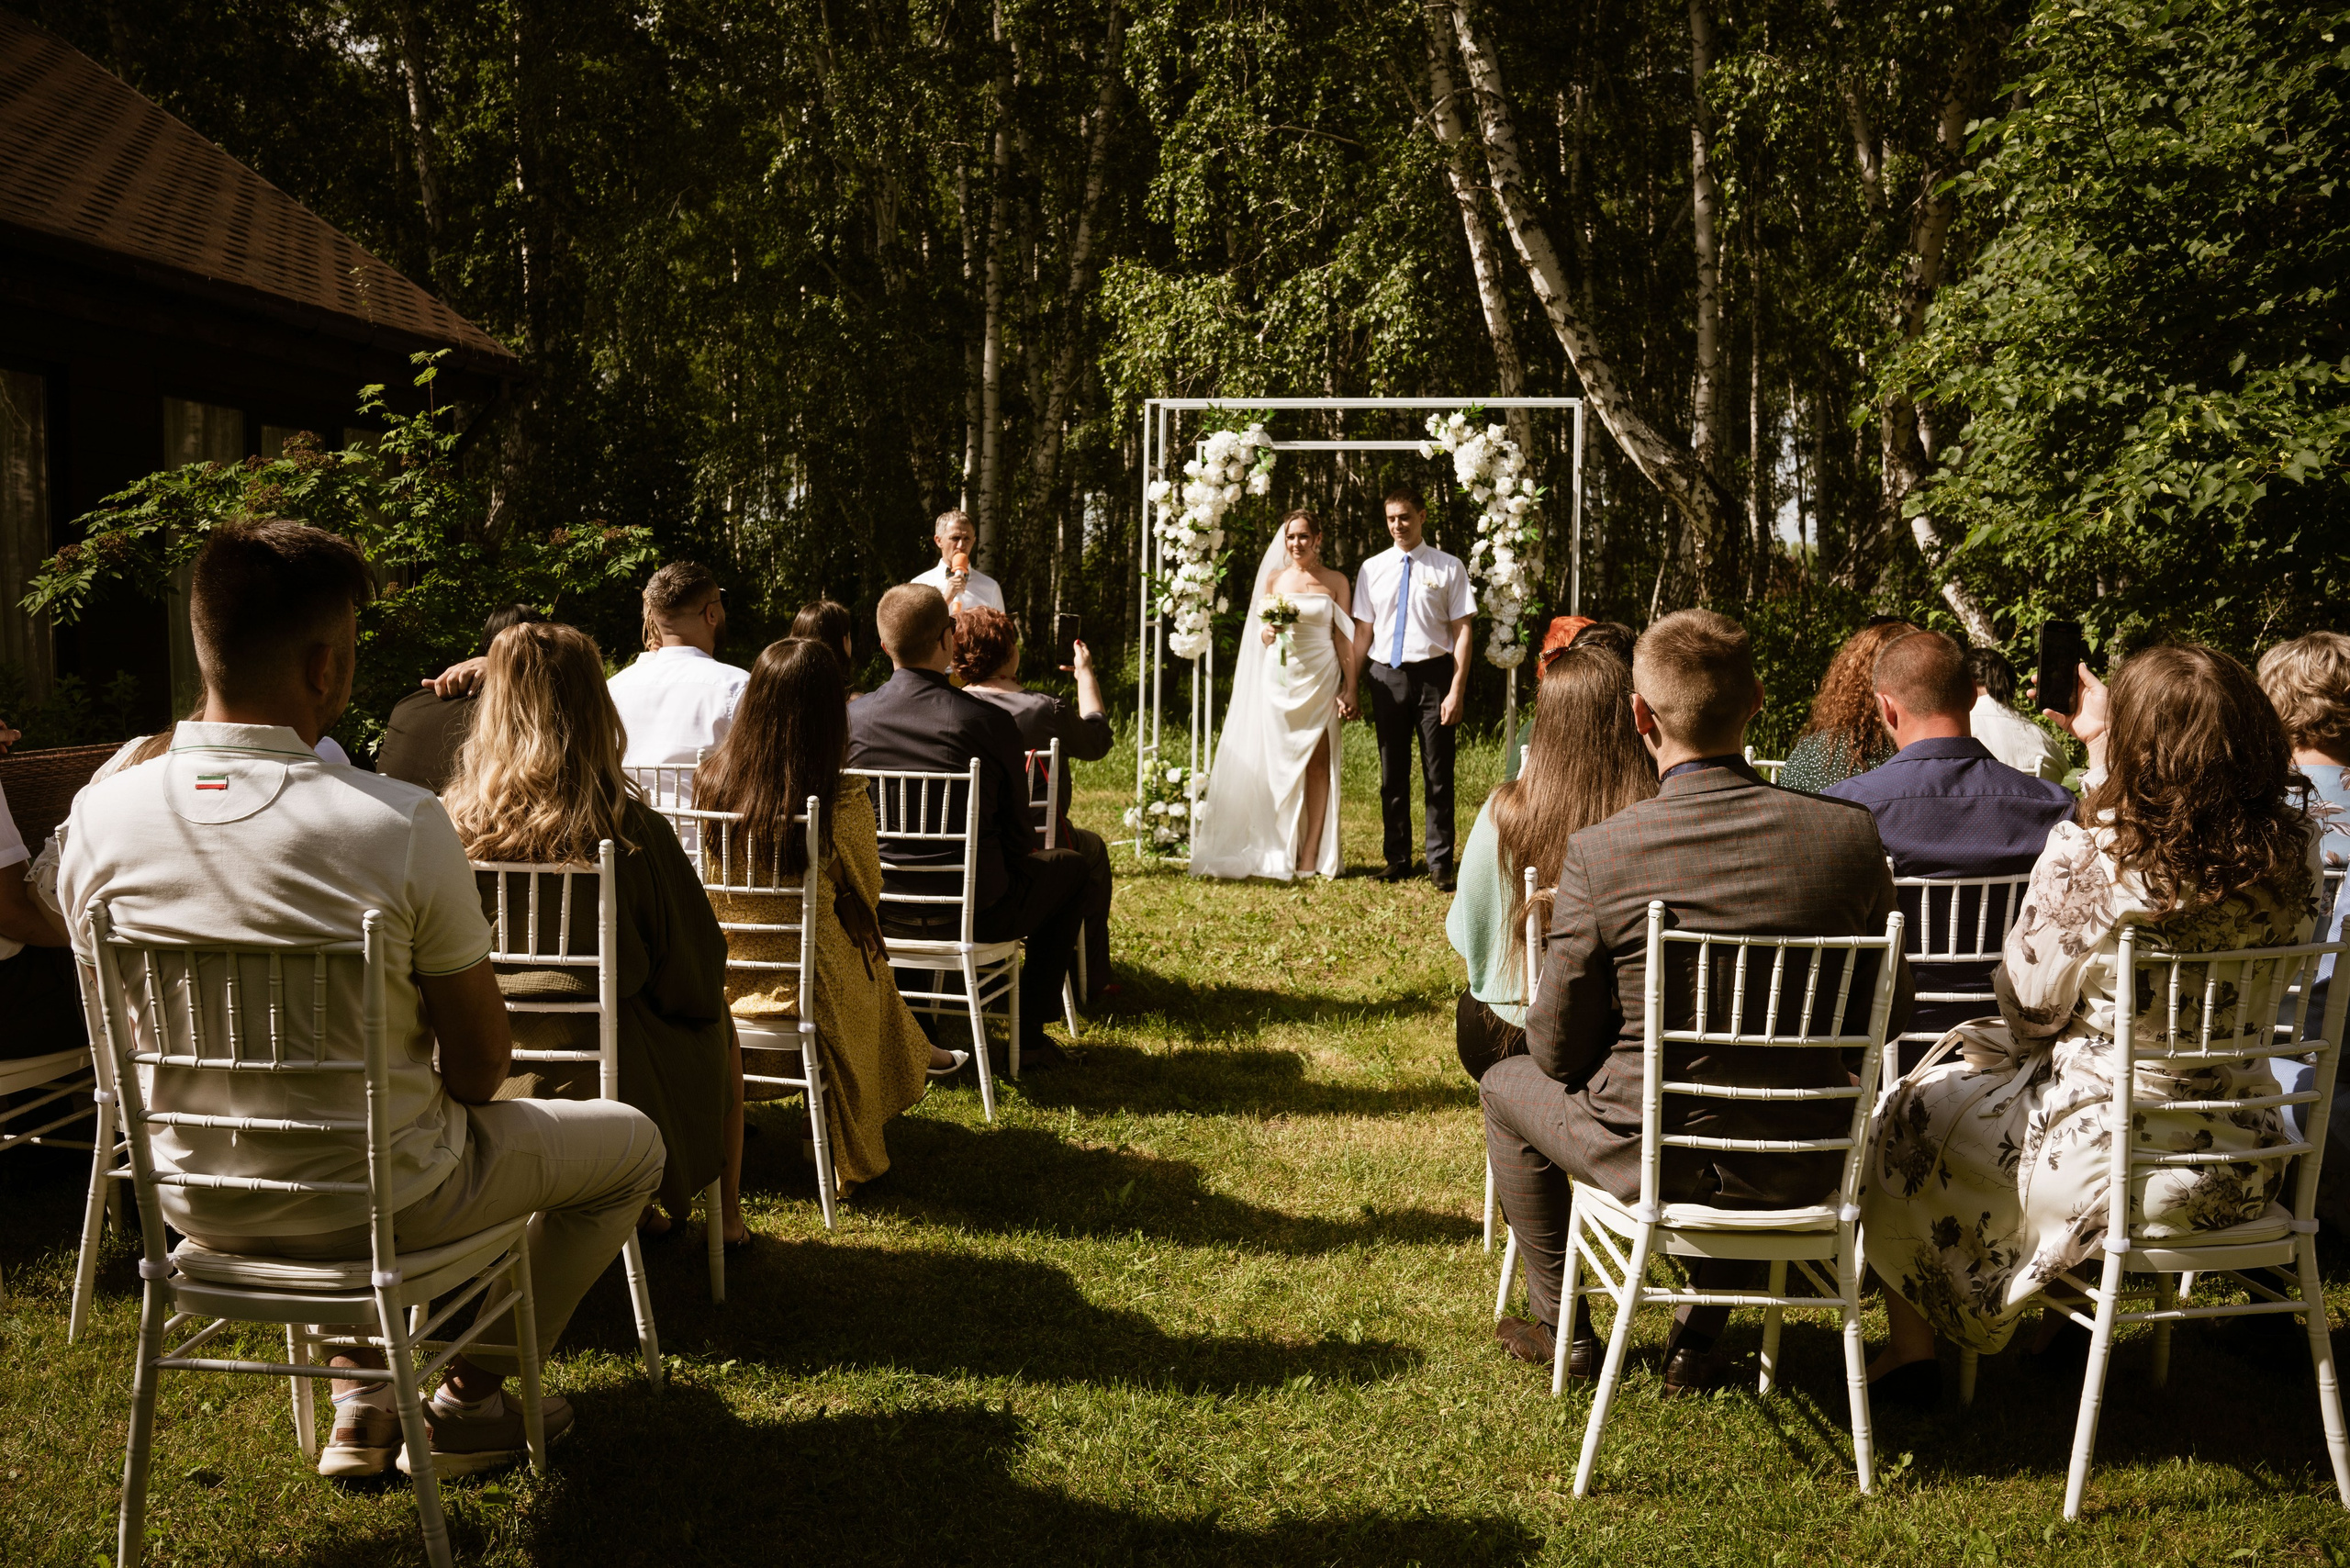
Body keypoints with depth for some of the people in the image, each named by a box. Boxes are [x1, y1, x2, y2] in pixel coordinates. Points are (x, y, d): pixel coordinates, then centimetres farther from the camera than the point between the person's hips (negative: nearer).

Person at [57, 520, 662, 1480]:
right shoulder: (401, 824, -25)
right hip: (375, 1203, -5)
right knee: (630, 1142, 19)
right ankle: (471, 1399, 26)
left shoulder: (100, 816, -12)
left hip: (199, 1206, 5)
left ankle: (359, 1397, 37)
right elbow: (480, 1062, -16)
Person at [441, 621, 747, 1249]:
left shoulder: (452, 824, -13)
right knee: (718, 1029, 30)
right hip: (612, 1082, -3)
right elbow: (698, 977, -11)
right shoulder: (633, 831, -21)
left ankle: (634, 1211, 45)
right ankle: (727, 1215, 42)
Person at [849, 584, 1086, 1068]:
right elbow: (1019, 839, -7)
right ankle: (1030, 1032, 23)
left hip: (878, 916, 4)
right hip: (976, 917, -4)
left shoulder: (851, 717, -8)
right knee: (1068, 865, 23)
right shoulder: (989, 722, -17)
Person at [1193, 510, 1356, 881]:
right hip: (1280, 679, 2)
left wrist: (1350, 689, -5)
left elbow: (1343, 638, 1)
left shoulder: (1335, 582, 4)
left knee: (1318, 764, -3)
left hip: (1321, 679, -2)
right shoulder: (1273, 579, 10)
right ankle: (1280, 853, 4)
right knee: (1279, 764, -1)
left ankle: (1311, 855, -1)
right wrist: (1268, 631, -14)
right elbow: (1262, 632, 11)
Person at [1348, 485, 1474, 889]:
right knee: (1392, 775, 11)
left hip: (1433, 674, -3)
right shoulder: (1372, 569, 7)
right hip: (1387, 675, 3)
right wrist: (1349, 687, 4)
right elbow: (1362, 631, 9)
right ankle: (1397, 860, 22)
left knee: (1438, 775, 2)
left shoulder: (1449, 568, -1)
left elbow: (1462, 631, -4)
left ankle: (1441, 864, 11)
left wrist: (1457, 691, -12)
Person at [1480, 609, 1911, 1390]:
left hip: (1648, 1161, -3)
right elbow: (1888, 1014, 1)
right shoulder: (1850, 834, -12)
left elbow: (1558, 1047, -10)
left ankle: (1561, 1329, 39)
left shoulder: (1599, 852, -20)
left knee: (1506, 1084, 28)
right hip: (1800, 1170, 3)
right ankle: (1698, 1340, 40)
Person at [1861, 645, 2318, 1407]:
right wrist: (2104, 745, 20)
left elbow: (2029, 1003, -13)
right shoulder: (2293, 848, -10)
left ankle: (1911, 1351, 31)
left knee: (1907, 1116, 21)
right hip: (2241, 1164, 6)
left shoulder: (2089, 855, -25)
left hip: (2107, 1161, -6)